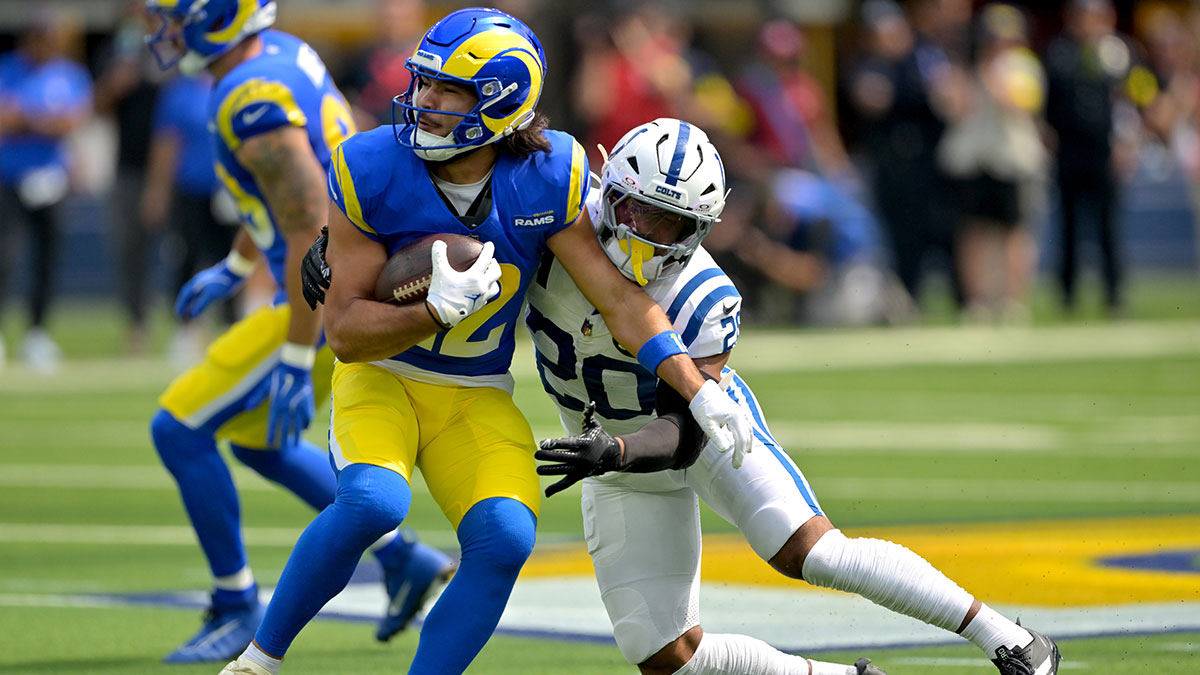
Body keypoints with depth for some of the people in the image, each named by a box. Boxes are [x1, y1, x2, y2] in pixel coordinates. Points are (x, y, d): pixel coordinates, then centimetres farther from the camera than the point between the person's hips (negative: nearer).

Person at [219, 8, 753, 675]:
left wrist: (700, 393, -18)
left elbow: (622, 300, -9)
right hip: (381, 375, -3)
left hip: (477, 397, 3)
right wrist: (438, 313, -32)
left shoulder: (547, 179, -12)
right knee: (371, 502, -30)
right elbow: (345, 331, -15)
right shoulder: (371, 172, -18)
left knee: (505, 541, -21)